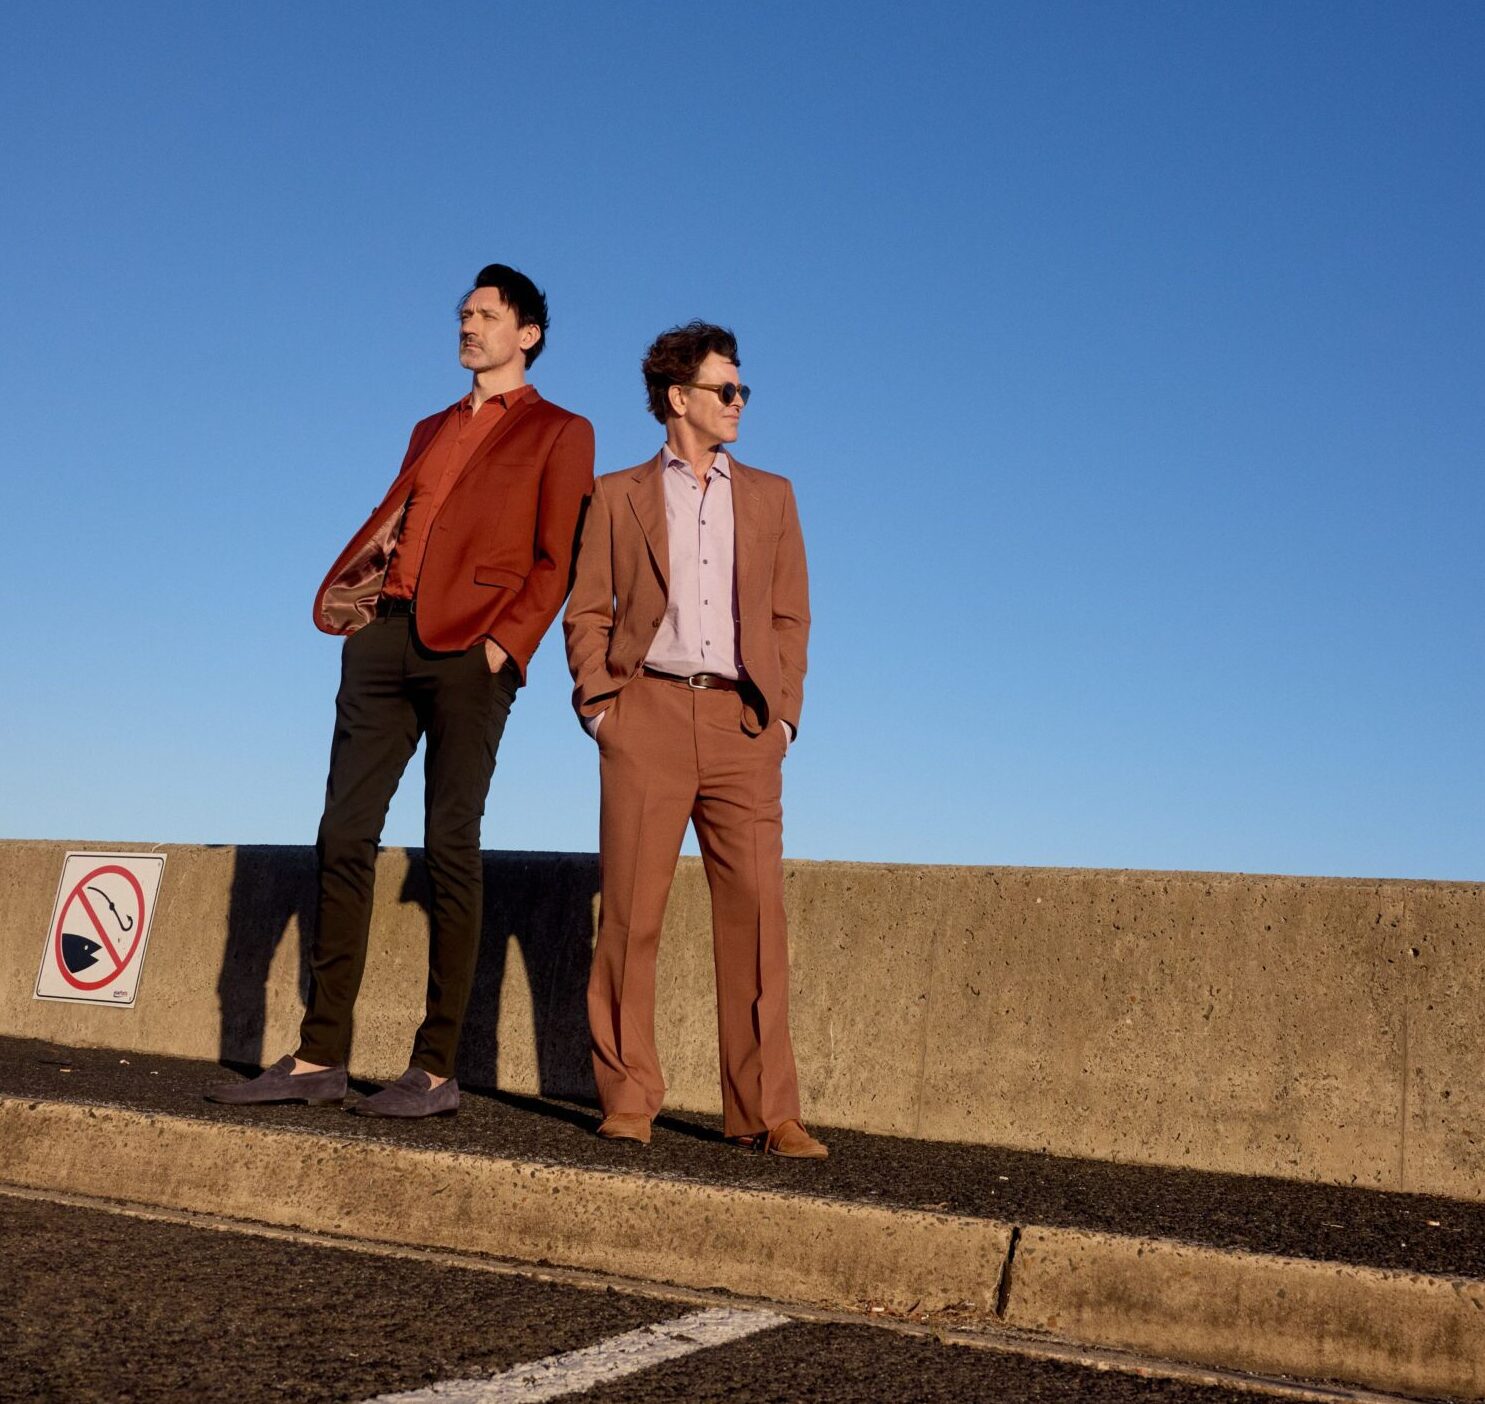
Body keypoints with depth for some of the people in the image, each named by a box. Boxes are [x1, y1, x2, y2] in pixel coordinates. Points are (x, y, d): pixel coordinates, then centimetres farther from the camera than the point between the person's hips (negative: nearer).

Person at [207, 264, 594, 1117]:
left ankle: (437, 1069, -1)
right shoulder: (431, 431, 28)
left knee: (451, 848, -6)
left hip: (468, 649, -6)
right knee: (345, 835, 1)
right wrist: (338, 590, 2)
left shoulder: (559, 433, 9)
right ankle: (321, 1057, 6)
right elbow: (388, 520, 20)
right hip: (384, 635, 6)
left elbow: (557, 558, -1)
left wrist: (507, 640, -14)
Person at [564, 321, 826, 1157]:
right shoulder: (621, 496, 14)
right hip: (648, 712, -1)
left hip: (741, 721, 1)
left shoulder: (770, 496, 19)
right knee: (632, 911, -3)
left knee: (757, 910, -5)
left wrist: (784, 713, 4)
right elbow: (587, 612, 9)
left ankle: (765, 1110, -1)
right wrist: (600, 704, -3)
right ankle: (629, 1097, 6)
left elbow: (790, 616, 15)